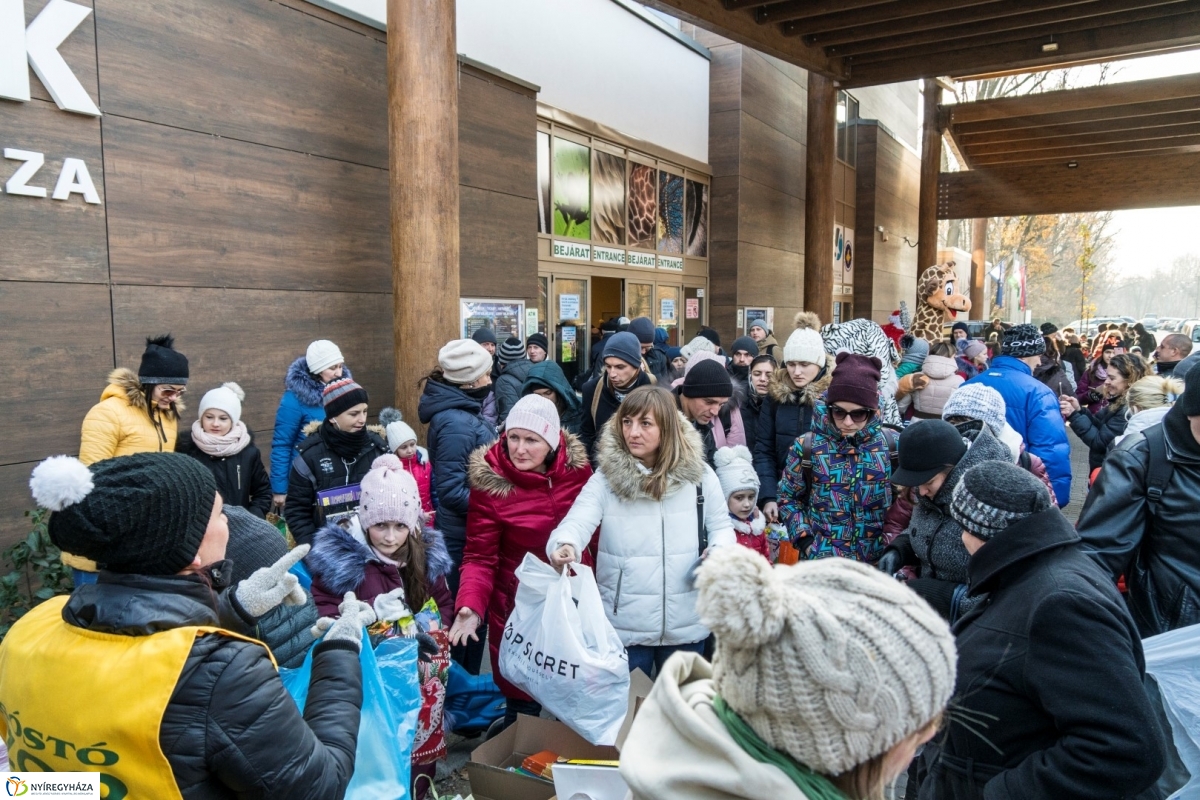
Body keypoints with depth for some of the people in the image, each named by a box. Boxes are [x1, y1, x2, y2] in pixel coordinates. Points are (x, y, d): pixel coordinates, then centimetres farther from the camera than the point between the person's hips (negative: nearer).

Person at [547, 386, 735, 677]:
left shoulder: (698, 474, -4)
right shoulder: (605, 477, -8)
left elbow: (721, 526, 7)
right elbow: (578, 521, -22)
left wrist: (719, 553, -15)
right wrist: (564, 546, -44)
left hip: (686, 625, 2)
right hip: (623, 625, -1)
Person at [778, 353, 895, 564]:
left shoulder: (889, 445, -4)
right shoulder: (807, 447, -8)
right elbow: (788, 498, 4)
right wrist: (805, 541, -6)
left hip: (878, 561, 1)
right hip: (822, 562, -1)